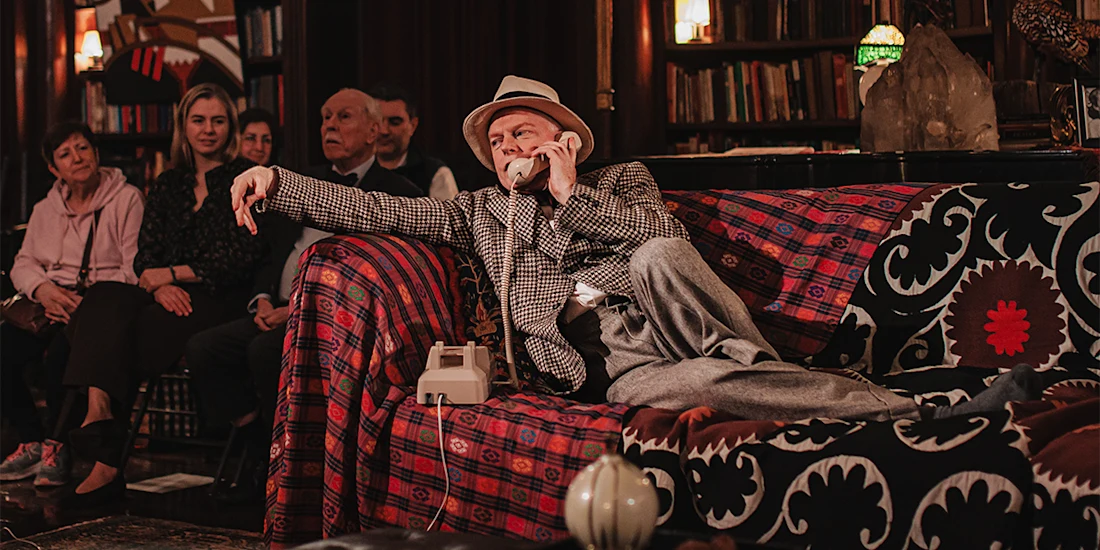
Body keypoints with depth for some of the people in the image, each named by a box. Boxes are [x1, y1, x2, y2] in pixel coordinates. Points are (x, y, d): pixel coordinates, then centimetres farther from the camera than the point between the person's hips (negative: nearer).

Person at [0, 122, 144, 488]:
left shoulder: (127, 200, 1)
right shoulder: (45, 210, 21)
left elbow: (136, 270, -7)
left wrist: (87, 302, -18)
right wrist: (43, 289, -8)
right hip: (53, 303, 6)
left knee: (62, 351, -35)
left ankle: (58, 447, -16)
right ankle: (31, 443, -7)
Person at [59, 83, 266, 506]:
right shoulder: (168, 185, 20)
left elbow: (243, 258, -6)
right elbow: (145, 256, 12)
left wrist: (172, 274, -8)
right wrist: (160, 288, -11)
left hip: (220, 302, -5)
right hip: (169, 296, 5)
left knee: (135, 330, -30)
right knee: (102, 302, -27)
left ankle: (106, 463, -28)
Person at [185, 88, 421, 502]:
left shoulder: (397, 194, -1)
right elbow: (274, 252, 23)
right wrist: (264, 300, 1)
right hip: (280, 312, 7)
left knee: (266, 350, -32)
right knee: (203, 348, -13)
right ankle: (262, 458, -5)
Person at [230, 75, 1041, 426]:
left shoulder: (621, 180, 22)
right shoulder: (480, 214, 27)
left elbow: (669, 238, 1)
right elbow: (373, 210, 18)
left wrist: (572, 197, 4)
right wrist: (276, 181, 9)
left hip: (667, 321, 0)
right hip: (612, 370, 0)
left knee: (654, 259, -36)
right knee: (683, 385, -37)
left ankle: (757, 367, -26)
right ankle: (919, 414, -40)